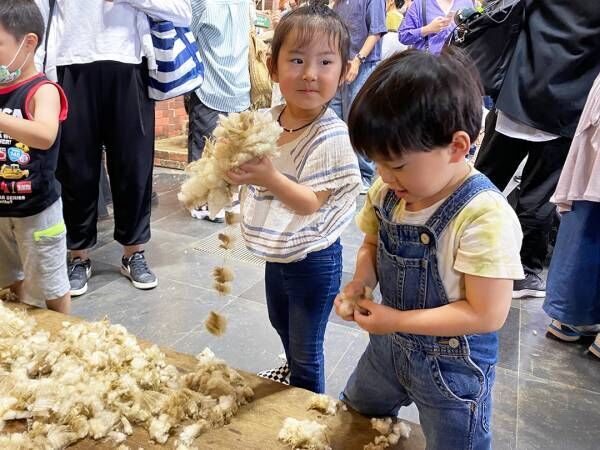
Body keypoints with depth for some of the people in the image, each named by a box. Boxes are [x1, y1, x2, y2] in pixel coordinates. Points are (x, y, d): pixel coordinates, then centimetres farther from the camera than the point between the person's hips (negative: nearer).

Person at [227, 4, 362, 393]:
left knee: (306, 347, 12)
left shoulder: (333, 137, -25)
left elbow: (312, 204, -26)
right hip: (277, 252, 8)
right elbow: (256, 176, 7)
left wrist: (269, 178, -41)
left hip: (313, 259, -8)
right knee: (281, 324, 32)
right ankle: (293, 370, 61)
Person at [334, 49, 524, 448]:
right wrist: (359, 284, -14)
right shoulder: (387, 193, -11)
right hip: (388, 343, 7)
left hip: (453, 369, -6)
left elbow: (487, 314, -28)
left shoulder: (484, 216, -31)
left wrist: (398, 319, -25)